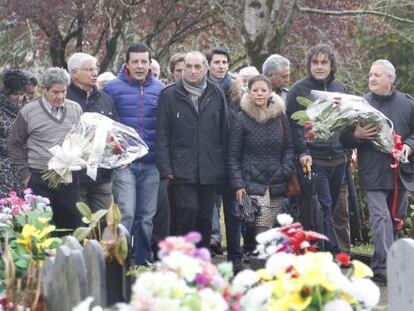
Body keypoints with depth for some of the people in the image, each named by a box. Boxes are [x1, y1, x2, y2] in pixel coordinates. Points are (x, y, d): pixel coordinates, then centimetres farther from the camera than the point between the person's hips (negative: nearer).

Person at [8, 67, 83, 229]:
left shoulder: (75, 109, 7)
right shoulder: (28, 112, -3)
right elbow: (14, 145, 3)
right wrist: (25, 175, -1)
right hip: (40, 181, -3)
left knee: (72, 225, 7)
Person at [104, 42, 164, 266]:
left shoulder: (159, 90, 9)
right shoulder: (113, 88, 0)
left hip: (151, 163, 3)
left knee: (147, 217, 9)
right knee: (126, 213, -13)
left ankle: (143, 261, 19)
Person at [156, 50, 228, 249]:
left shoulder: (216, 95, 10)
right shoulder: (169, 95, 2)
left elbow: (224, 133, 11)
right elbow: (162, 134, 0)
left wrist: (224, 166, 7)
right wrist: (165, 167, -8)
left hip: (210, 171, 3)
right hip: (182, 170, -3)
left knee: (205, 217, 7)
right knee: (188, 210, -15)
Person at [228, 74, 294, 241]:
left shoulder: (280, 116, 9)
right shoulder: (242, 119, 0)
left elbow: (289, 147, 14)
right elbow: (233, 156, 2)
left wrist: (285, 171, -1)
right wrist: (238, 184, -6)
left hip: (277, 184, 4)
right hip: (253, 184, -3)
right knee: (262, 231, -16)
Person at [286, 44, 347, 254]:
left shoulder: (340, 88, 13)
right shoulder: (299, 90, -2)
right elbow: (293, 124, -7)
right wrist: (302, 152, -16)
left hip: (337, 158, 5)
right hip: (314, 159, -5)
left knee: (330, 208, 9)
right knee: (323, 207, -11)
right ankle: (334, 254, -14)